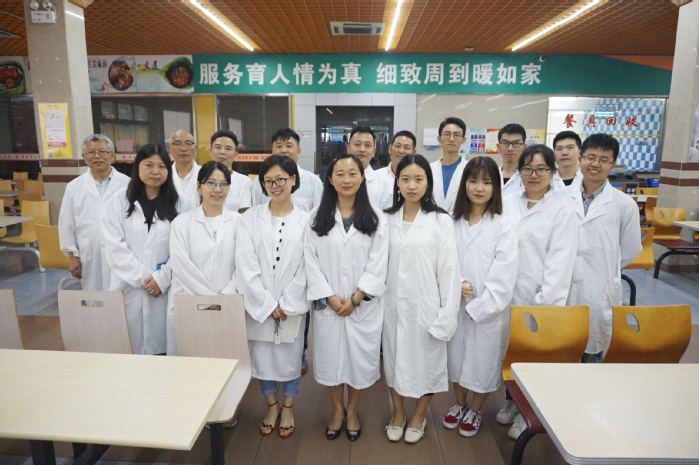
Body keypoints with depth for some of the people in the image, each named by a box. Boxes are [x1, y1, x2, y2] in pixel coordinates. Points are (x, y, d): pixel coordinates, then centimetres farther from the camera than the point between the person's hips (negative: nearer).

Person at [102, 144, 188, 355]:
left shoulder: (179, 204, 4)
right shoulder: (120, 200, 4)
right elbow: (114, 246, -3)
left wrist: (162, 278, -10)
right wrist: (142, 277, -8)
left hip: (165, 288, 0)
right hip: (129, 287, 0)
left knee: (160, 347, 3)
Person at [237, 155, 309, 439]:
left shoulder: (305, 221, -2)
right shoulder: (251, 218, 0)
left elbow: (306, 268, -5)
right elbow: (246, 264, -6)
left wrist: (285, 305, -10)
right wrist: (268, 304, -11)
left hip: (292, 305, -1)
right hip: (259, 305, 1)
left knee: (290, 356, 10)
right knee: (261, 356, 11)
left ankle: (288, 408, 34)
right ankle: (272, 405, 36)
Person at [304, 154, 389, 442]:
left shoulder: (375, 218, -1)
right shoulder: (317, 218, 2)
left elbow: (378, 264, -5)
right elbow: (311, 261, -2)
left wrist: (355, 299, -12)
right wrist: (330, 298, -11)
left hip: (363, 305, -1)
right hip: (327, 304, 1)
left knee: (360, 355, 9)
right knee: (330, 355, 11)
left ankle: (352, 410, 34)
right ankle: (337, 409, 35)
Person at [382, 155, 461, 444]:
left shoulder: (441, 221, -7)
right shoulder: (388, 219, 2)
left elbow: (449, 270, -8)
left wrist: (447, 316, -11)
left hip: (425, 305, -3)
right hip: (393, 304, 3)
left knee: (426, 360, 11)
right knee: (394, 358, 15)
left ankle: (419, 417, 37)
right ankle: (398, 414, 38)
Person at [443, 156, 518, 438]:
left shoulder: (503, 228, -10)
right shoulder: (452, 223, 0)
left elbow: (503, 278, -13)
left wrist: (477, 308, -14)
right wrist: (455, 284, -15)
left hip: (488, 310, -3)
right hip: (455, 306, 3)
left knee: (483, 360, 12)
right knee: (455, 356, 18)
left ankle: (475, 411, 38)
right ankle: (459, 404, 43)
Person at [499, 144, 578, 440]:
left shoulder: (563, 212, -5)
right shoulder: (508, 204, 7)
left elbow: (559, 262, -9)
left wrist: (544, 302, -13)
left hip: (539, 298, -4)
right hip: (508, 294, 4)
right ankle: (512, 401, 38)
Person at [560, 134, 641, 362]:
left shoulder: (624, 204, -3)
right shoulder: (563, 196, 1)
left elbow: (631, 250, 7)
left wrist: (603, 267, 12)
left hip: (600, 292, -1)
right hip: (562, 289, 2)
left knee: (593, 355, 11)